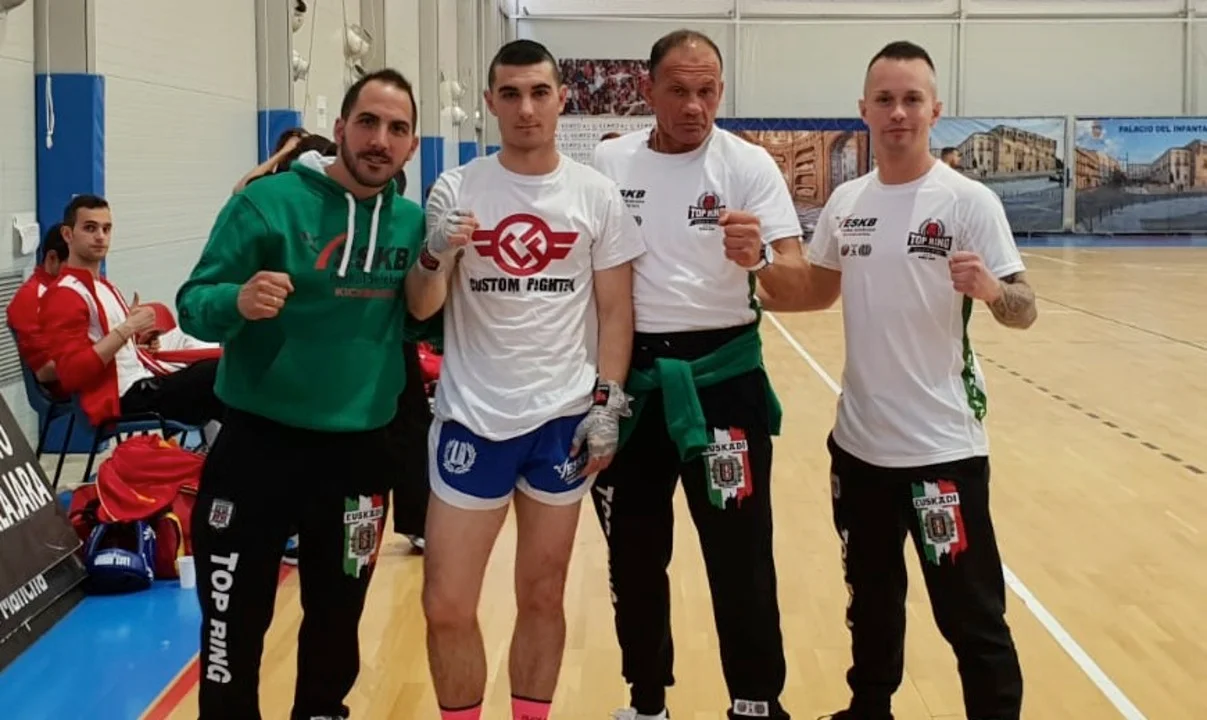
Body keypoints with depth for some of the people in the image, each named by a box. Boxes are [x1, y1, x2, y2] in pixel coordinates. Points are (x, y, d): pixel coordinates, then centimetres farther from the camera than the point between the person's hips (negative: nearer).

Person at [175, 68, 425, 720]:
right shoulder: (270, 201, -11)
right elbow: (194, 305, -12)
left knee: (338, 617, 20)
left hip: (361, 452, 4)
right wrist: (238, 302, -34)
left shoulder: (415, 222, 2)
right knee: (233, 626, 3)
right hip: (259, 445, -4)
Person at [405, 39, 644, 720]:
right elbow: (420, 308, -1)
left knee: (542, 598, 11)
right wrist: (437, 257, -21)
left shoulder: (597, 195, 0)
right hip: (473, 417, 0)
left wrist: (606, 404, -4)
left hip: (563, 418, 0)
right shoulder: (455, 190, -1)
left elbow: (616, 311, 3)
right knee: (447, 607, 2)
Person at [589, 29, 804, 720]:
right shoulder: (608, 161, 1)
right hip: (628, 374, 3)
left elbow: (799, 281, -14)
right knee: (634, 553, 13)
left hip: (721, 374, -3)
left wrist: (761, 261, -36)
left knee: (741, 555, 1)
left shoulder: (749, 164, -7)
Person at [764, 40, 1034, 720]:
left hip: (942, 445, -6)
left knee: (972, 617, 1)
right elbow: (819, 289, 17)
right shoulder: (846, 202, 4)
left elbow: (1025, 310, -14)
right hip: (859, 440, 6)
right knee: (872, 600, 22)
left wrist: (992, 289, -35)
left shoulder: (969, 201, -12)